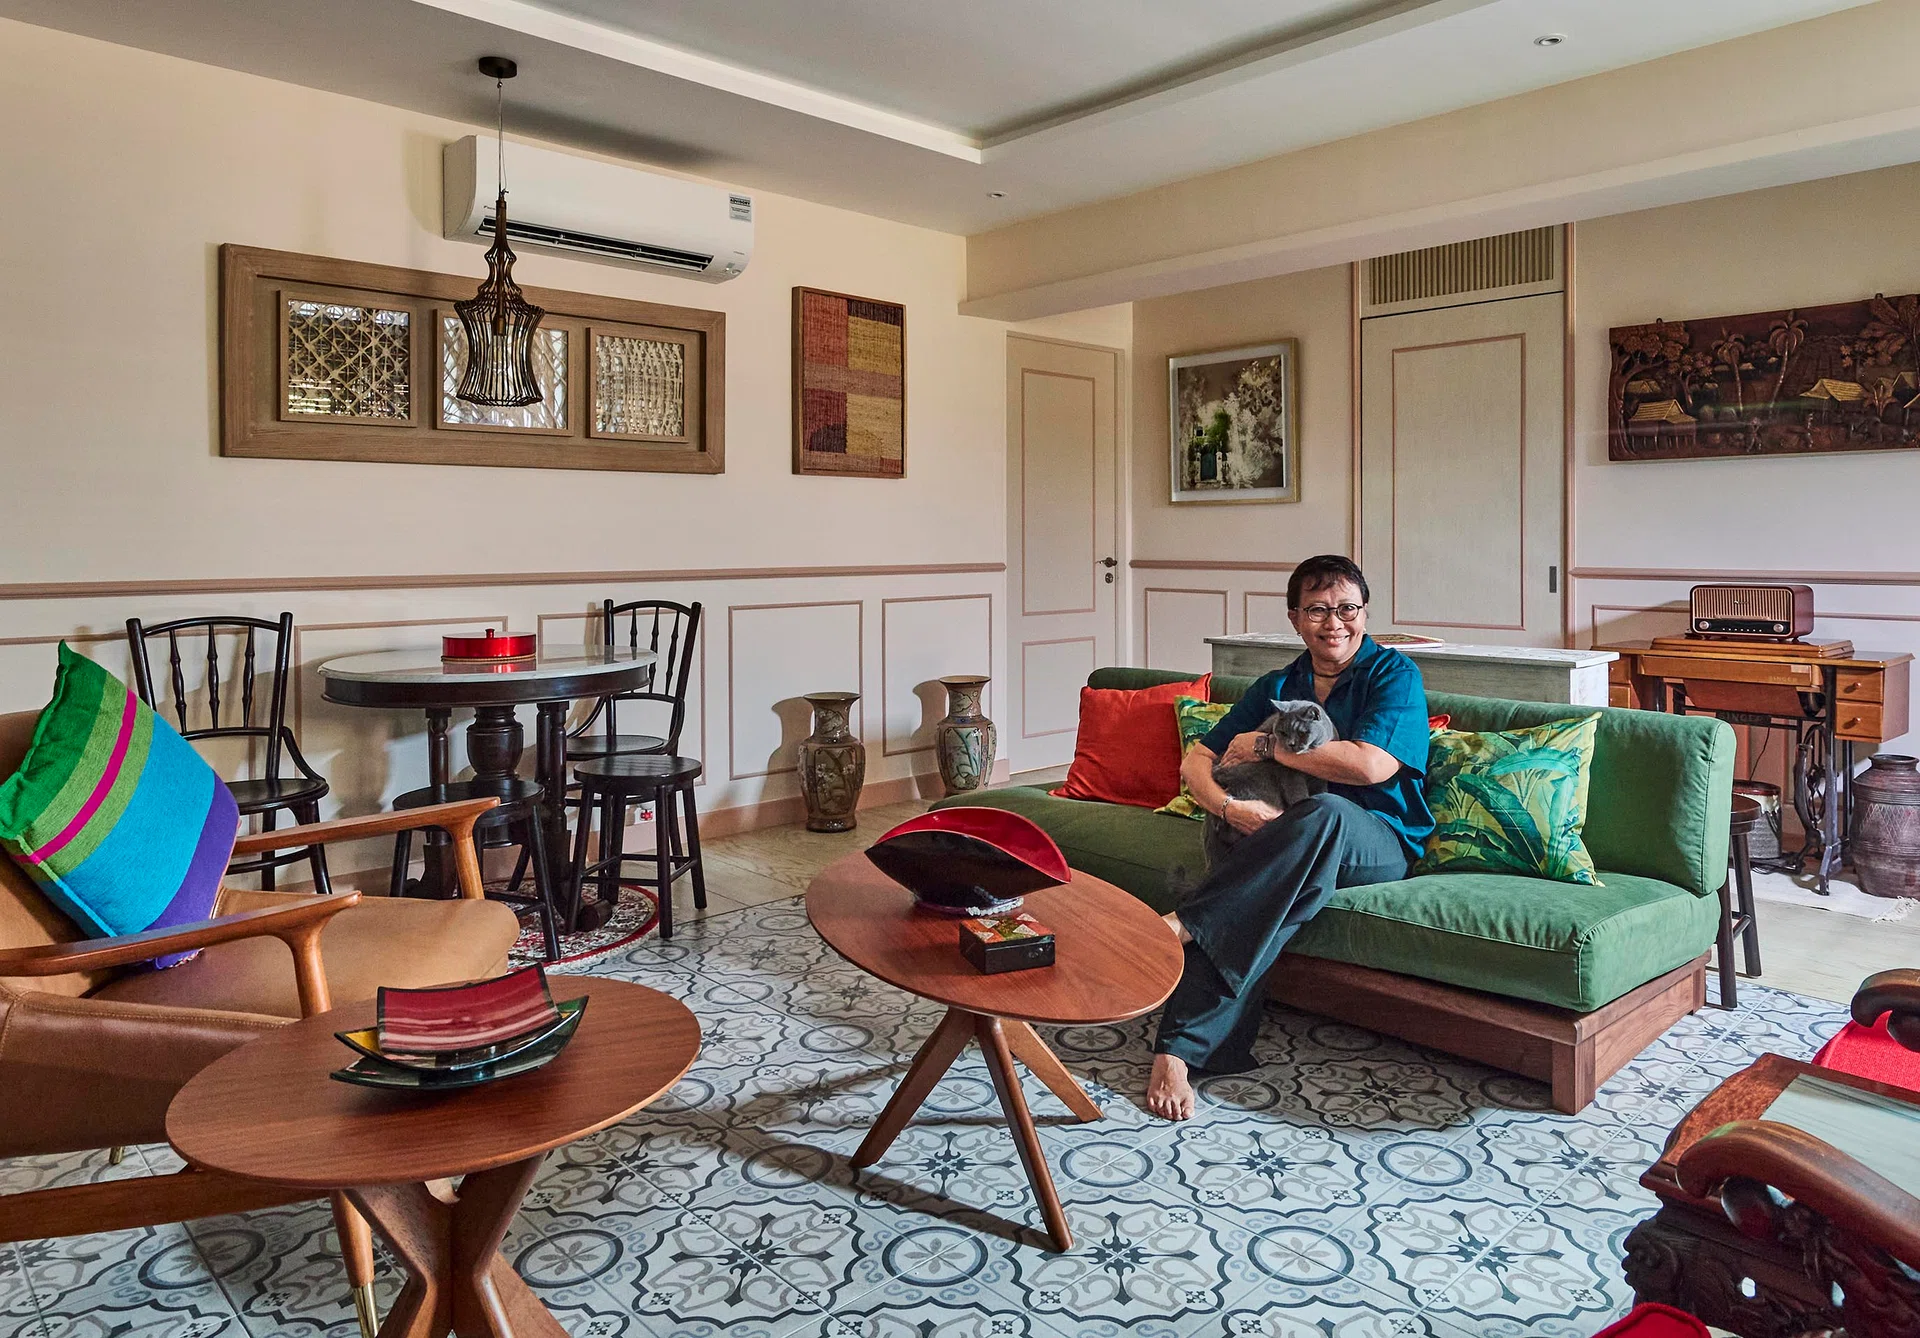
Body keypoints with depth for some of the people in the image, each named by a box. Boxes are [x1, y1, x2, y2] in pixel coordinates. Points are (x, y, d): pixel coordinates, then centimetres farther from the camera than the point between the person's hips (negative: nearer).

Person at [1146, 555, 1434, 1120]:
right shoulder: (1276, 687, 15)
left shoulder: (1394, 675, 1)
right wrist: (1229, 806, -16)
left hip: (1377, 845, -3)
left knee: (1327, 812, -40)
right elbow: (1195, 762, 8)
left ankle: (1181, 924, -37)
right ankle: (1177, 1052, -34)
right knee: (1238, 905, -33)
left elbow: (1371, 765, -18)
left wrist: (1265, 746, -10)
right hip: (1277, 843, 3)